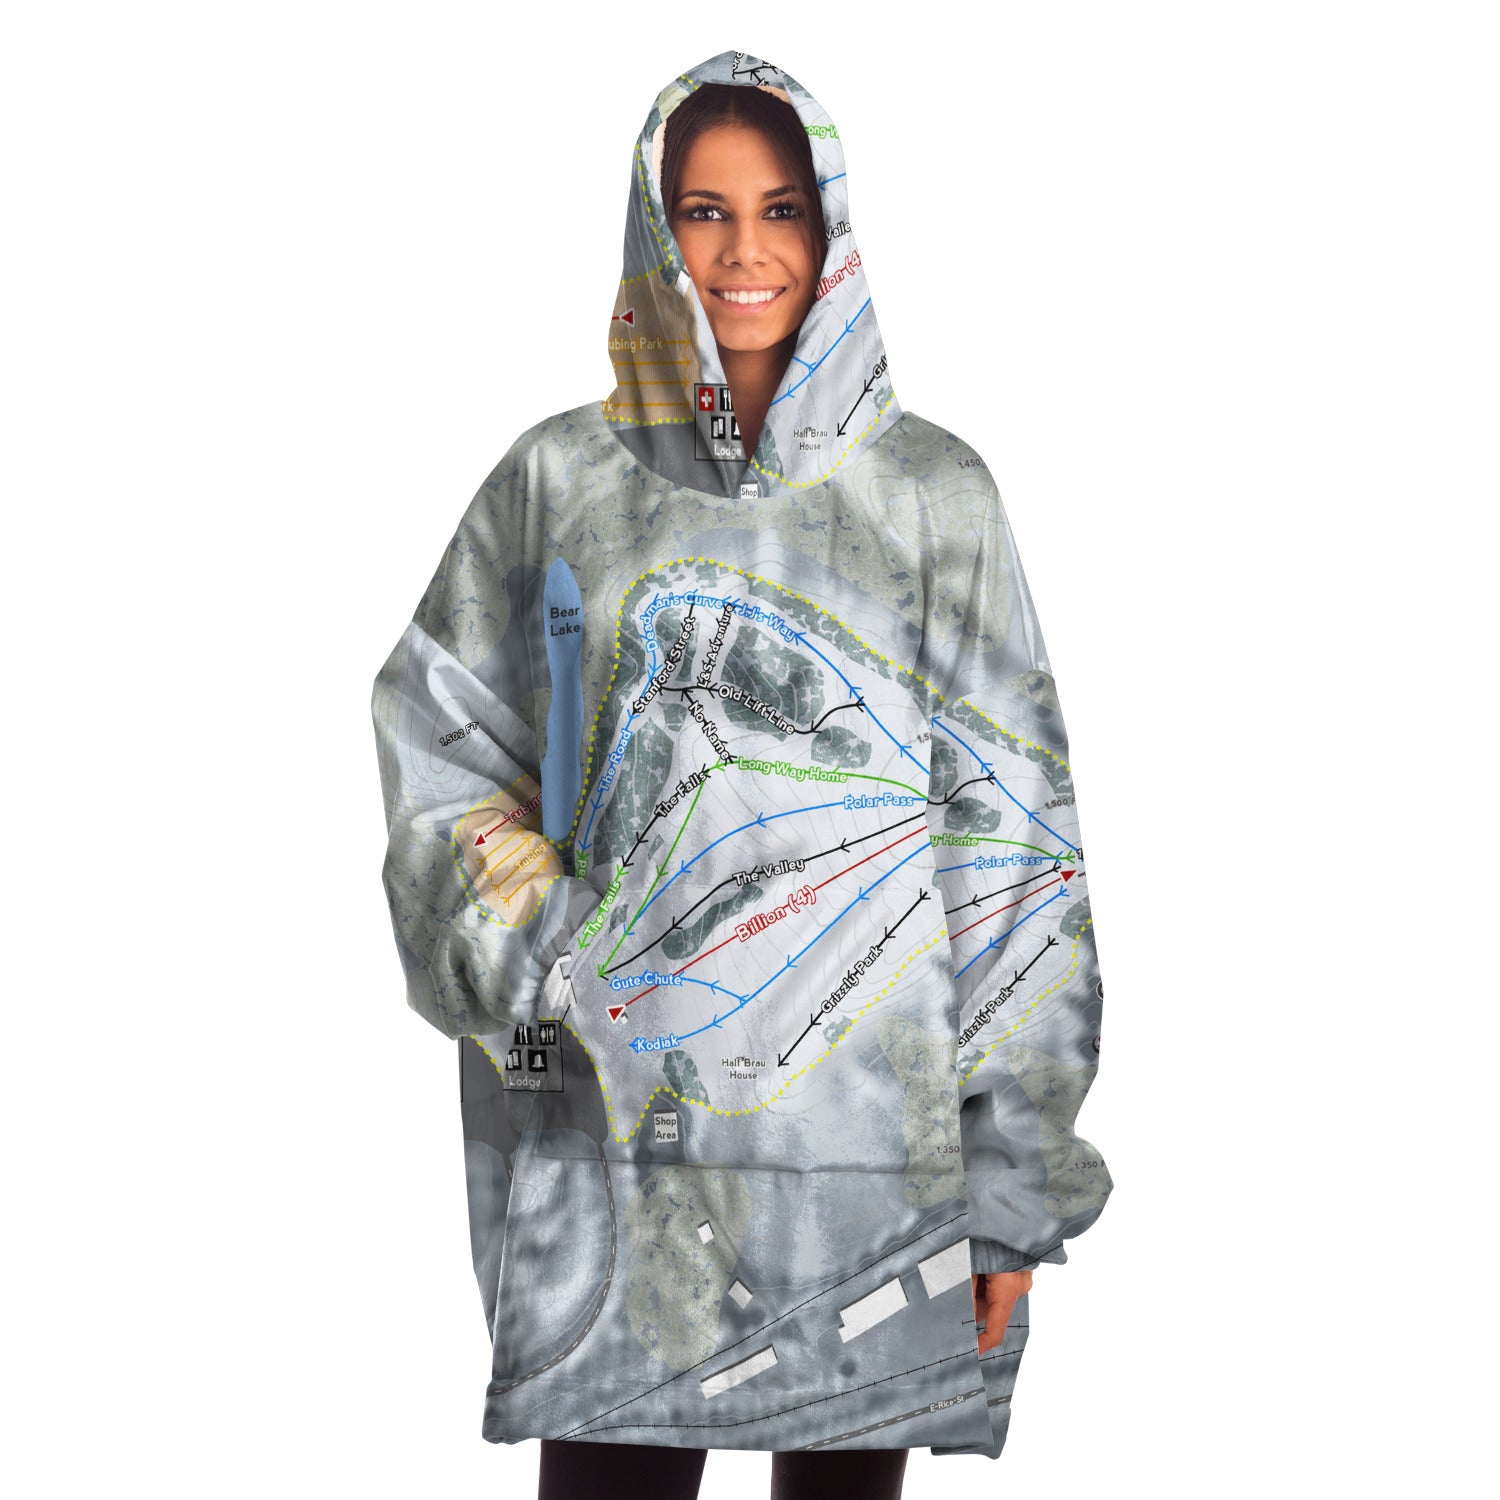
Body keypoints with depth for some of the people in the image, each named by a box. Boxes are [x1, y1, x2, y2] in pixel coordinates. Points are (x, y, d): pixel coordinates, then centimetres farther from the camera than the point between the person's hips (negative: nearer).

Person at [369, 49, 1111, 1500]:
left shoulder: (934, 493, 3)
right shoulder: (560, 479, 7)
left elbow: (1010, 834, 1)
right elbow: (437, 737, 11)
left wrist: (1017, 1174, -3)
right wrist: (533, 969, -6)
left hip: (869, 1124, 0)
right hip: (612, 1134, 1)